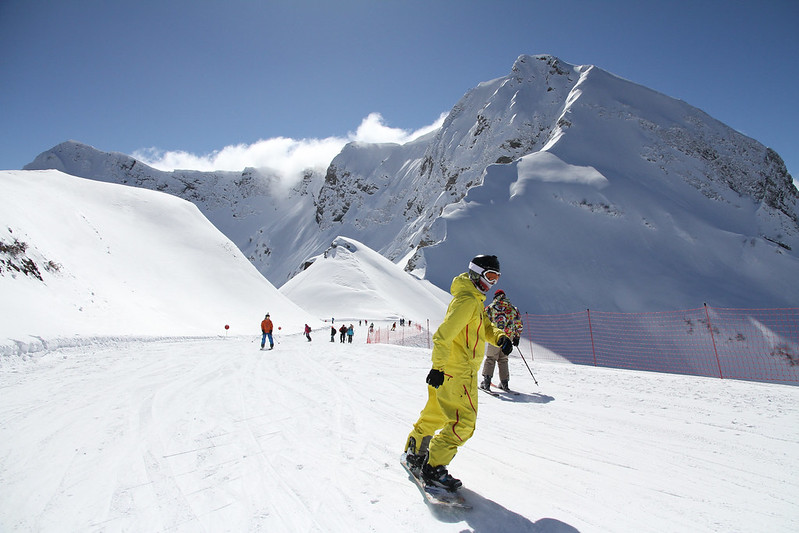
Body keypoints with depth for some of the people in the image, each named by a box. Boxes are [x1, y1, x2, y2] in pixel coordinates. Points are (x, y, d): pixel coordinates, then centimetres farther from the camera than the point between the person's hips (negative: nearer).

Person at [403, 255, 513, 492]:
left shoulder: (474, 300, 17)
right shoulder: (467, 299, -16)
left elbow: (485, 327, 14)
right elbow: (443, 334, -23)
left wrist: (499, 337, -7)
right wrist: (438, 367, -27)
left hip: (447, 369, 11)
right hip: (458, 372, -11)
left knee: (435, 414, 21)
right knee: (463, 422, -5)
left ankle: (414, 453, 36)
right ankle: (433, 468, 1)